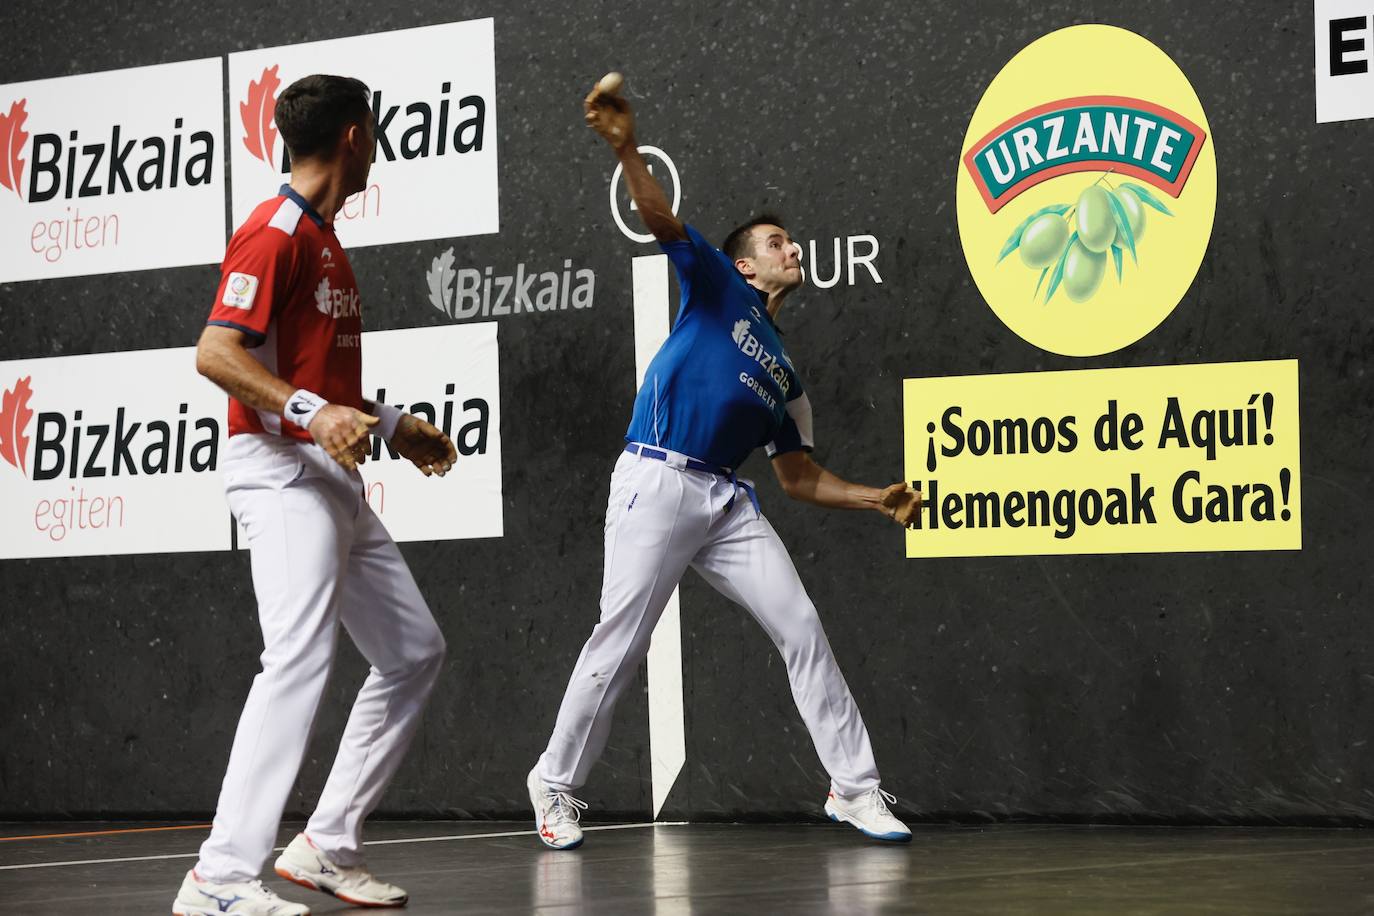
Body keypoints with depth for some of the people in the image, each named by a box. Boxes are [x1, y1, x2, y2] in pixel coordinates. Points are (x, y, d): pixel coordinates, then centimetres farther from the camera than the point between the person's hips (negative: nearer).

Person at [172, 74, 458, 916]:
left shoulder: (325, 240, 19)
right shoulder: (276, 233, -11)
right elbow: (215, 352, -21)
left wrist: (392, 425, 28)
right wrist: (312, 412, -30)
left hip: (335, 480, 11)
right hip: (282, 473, -11)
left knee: (415, 650, 13)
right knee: (301, 660, -21)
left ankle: (328, 846, 15)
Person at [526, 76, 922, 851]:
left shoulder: (786, 374, 24)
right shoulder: (719, 290, 11)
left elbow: (799, 477, 24)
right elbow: (662, 219, -5)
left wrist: (877, 499, 11)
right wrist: (626, 148, -21)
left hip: (727, 502, 6)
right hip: (657, 483, -6)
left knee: (801, 627, -4)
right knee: (620, 643, -8)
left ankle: (854, 788, 1)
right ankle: (556, 786, 7)